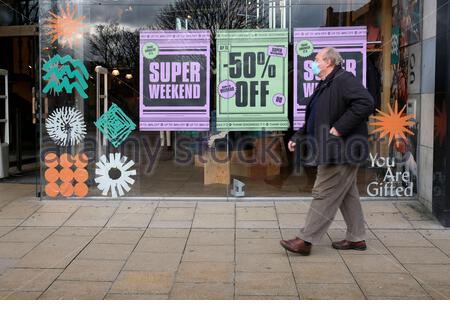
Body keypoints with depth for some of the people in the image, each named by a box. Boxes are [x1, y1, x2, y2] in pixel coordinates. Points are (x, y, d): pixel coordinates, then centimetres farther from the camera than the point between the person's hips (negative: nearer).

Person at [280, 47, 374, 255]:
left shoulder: (344, 80, -13)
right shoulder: (325, 86, 19)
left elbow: (366, 103, -27)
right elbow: (313, 121, 25)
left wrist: (340, 128, -25)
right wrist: (297, 137, 13)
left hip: (342, 151, -11)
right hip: (333, 152, 11)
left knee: (324, 194, -7)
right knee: (346, 194, 15)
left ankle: (305, 240, -3)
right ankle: (356, 238, 25)